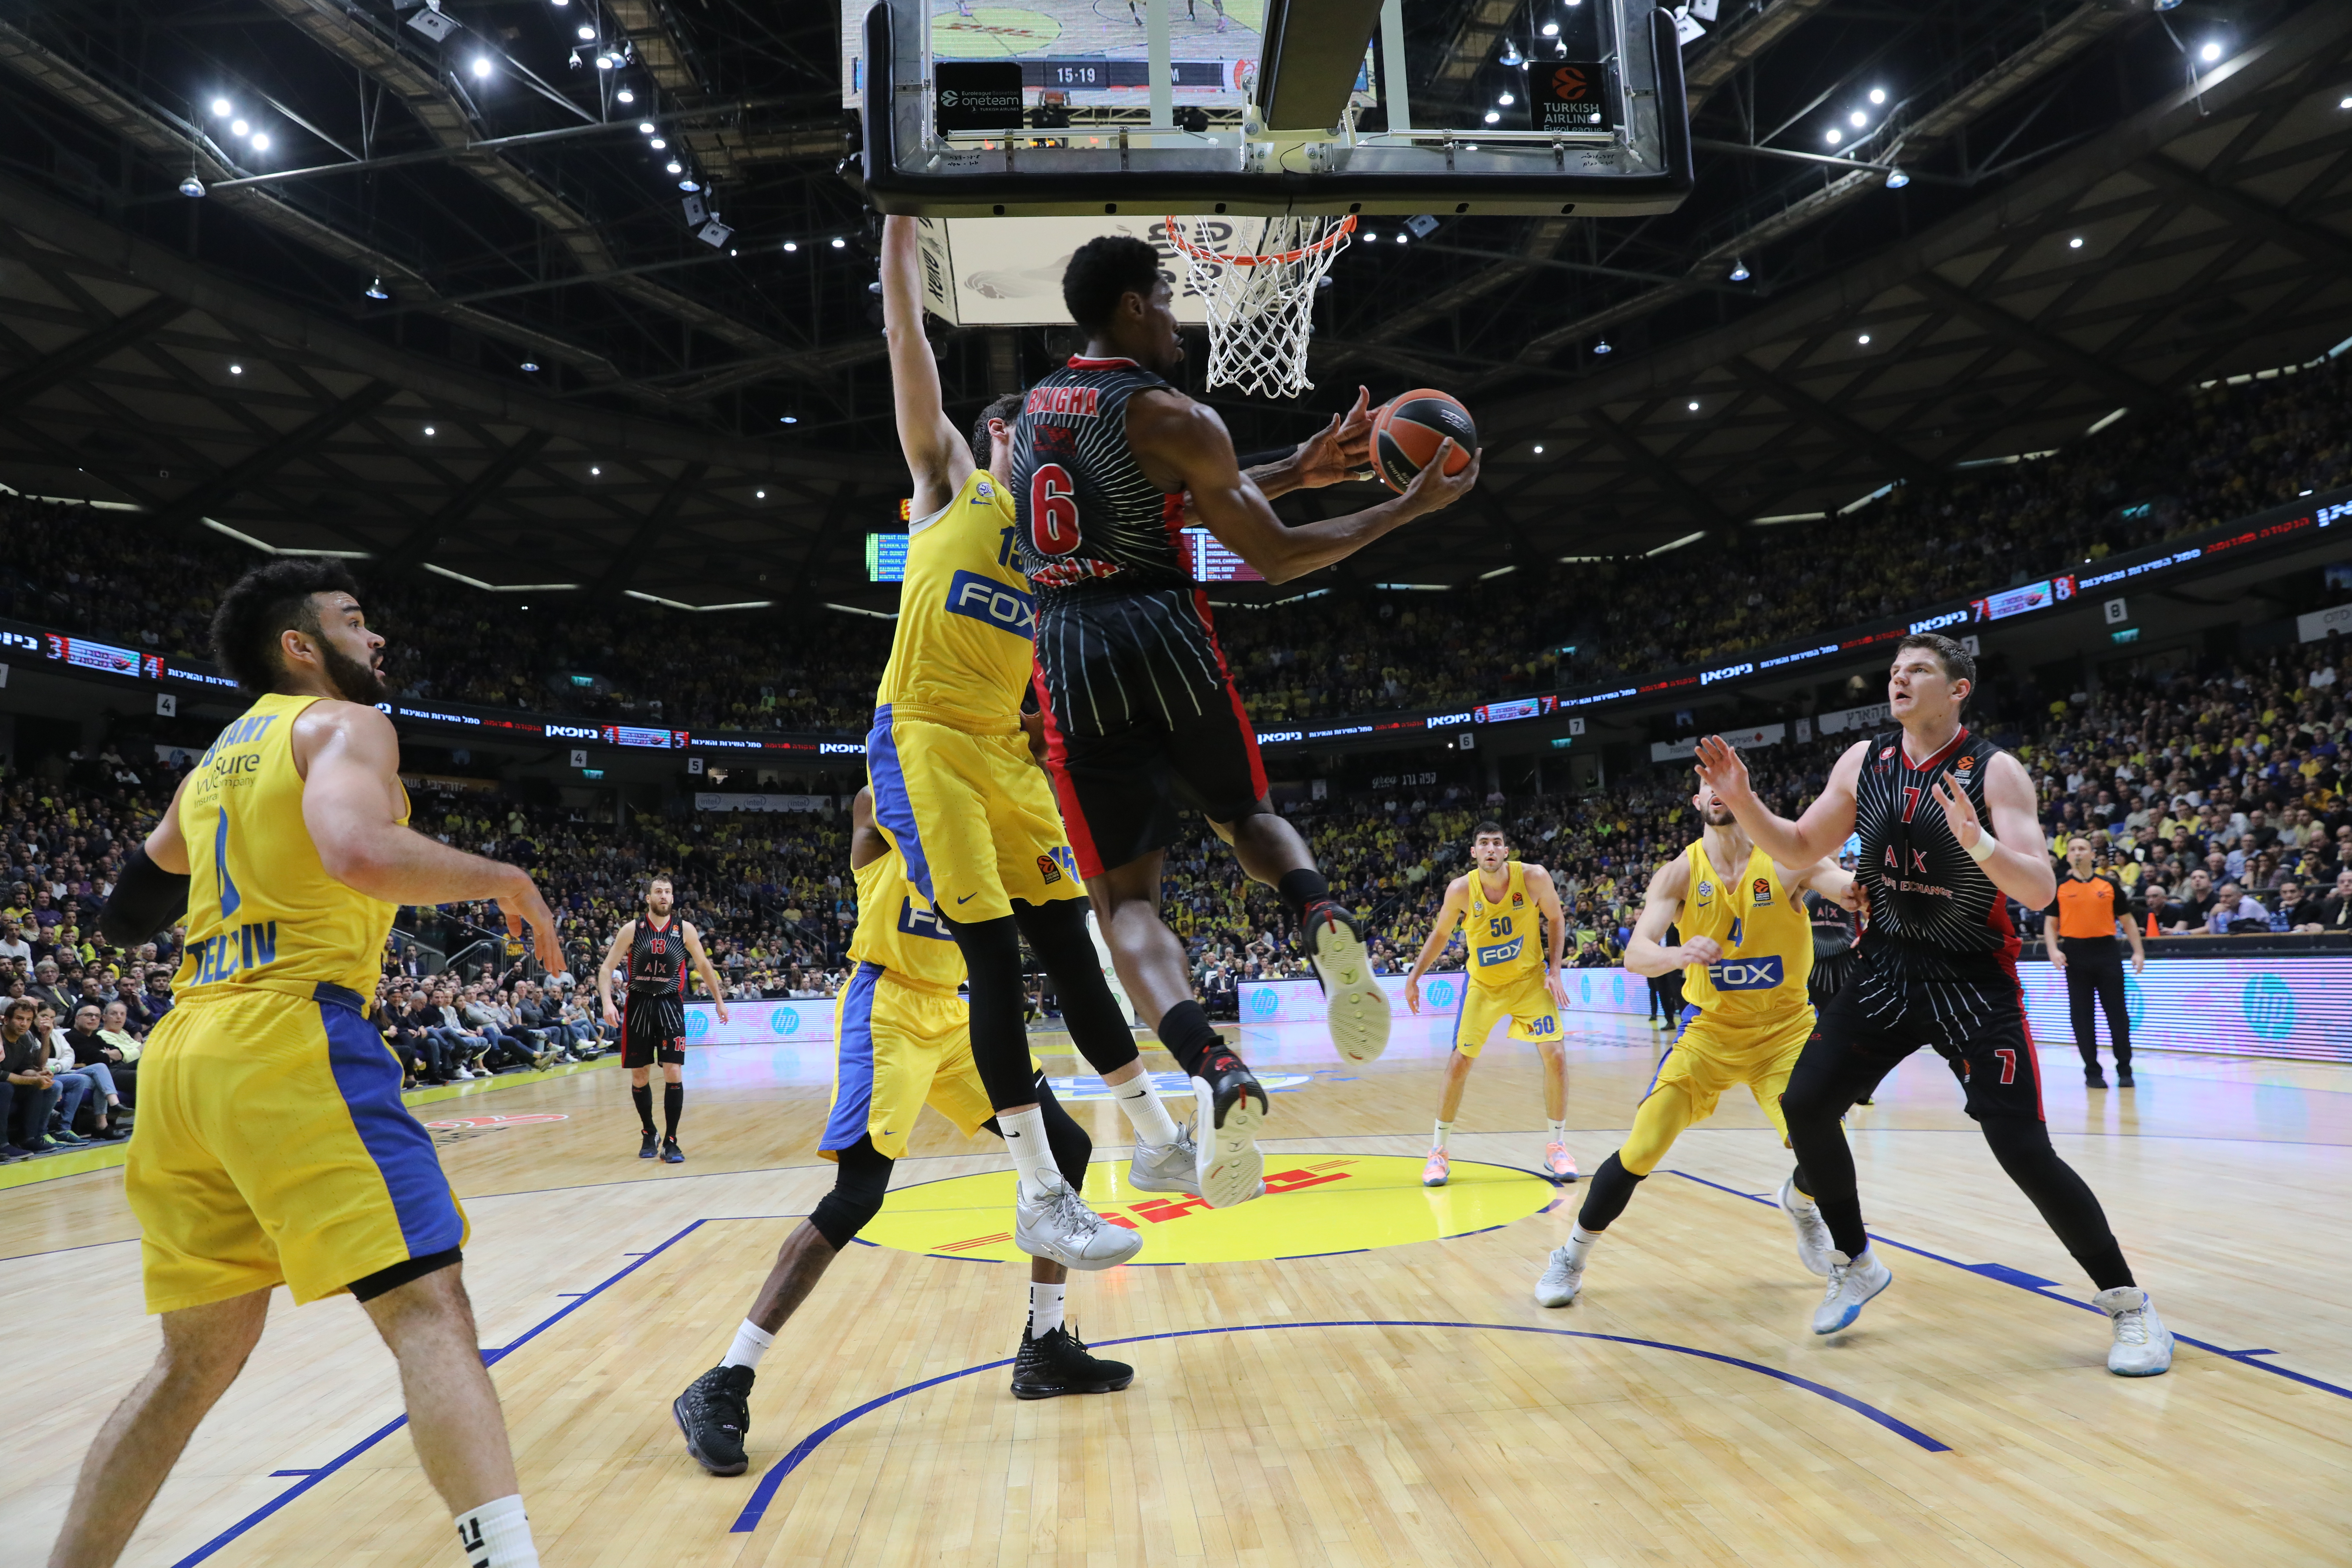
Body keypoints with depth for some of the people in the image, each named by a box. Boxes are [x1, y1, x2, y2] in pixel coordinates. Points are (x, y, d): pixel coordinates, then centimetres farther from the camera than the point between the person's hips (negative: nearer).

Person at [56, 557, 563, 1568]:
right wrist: (505, 878, -9)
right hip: (291, 1035, -8)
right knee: (427, 1305, -14)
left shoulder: (218, 758, 24)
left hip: (182, 1049, 9)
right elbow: (360, 852, -22)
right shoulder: (343, 724, 0)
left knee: (199, 1357, 18)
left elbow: (126, 917, 32)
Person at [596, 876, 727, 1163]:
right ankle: (649, 1134, 28)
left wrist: (719, 1000, 13)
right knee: (639, 1075, 8)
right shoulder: (632, 929, -4)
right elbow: (606, 968, -3)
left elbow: (703, 966, 11)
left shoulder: (685, 930, -1)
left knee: (674, 1073, -10)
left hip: (670, 1006, 0)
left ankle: (671, 1141, -1)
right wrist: (607, 1002, -17)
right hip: (639, 1005, 1)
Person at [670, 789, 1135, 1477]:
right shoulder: (882, 815, -6)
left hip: (951, 1014, 8)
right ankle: (720, 1388, -7)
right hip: (888, 1013, -7)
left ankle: (1045, 1349, 18)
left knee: (1067, 1151, 5)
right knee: (855, 1199, -18)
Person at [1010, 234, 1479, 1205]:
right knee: (1248, 816, 23)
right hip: (1169, 643, -3)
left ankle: (1212, 1071, -21)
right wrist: (1413, 507, 6)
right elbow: (1274, 559, -2)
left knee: (1125, 895, 3)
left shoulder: (1033, 411, 19)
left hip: (1070, 659, 3)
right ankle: (1322, 922, -9)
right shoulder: (1170, 416, -3)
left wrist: (1297, 469, 29)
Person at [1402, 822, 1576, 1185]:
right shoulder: (1461, 889, -19)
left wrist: (1554, 971, -12)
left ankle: (1556, 1148, 8)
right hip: (1483, 985, 0)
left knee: (1556, 1056, -10)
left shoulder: (1534, 877, -20)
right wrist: (1414, 978, -3)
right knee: (1460, 1063, -2)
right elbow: (1440, 934, -2)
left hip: (1530, 979, 0)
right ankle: (1439, 1151, 12)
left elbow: (1556, 920, -3)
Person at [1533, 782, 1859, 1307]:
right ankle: (1572, 1257, 13)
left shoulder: (1787, 861, -12)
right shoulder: (1680, 874, -10)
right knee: (1640, 1151, -9)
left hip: (1786, 1029, 0)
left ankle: (1799, 1203, 25)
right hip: (1710, 1030, 0)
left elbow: (1856, 888, -30)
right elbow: (1635, 956, -21)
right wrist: (1677, 954, -43)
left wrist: (1861, 888, -55)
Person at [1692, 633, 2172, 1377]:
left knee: (2023, 1150, -11)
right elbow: (1800, 851, 8)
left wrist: (1977, 842, -41)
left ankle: (2129, 1305, 12)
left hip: (1973, 981, -4)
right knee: (1804, 1105, -4)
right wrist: (1742, 802, -8)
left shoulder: (1994, 771, -14)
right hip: (1887, 970, 5)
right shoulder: (1863, 761, 0)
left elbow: (2041, 892, -22)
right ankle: (1856, 1265, 18)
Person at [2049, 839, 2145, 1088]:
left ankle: (2124, 1070, 13)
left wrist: (2138, 951, 2)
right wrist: (2054, 950, -9)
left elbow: (2126, 920, 10)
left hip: (2107, 952, 0)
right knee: (2082, 1016, 2)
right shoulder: (2060, 887, 5)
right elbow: (2052, 924, 6)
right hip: (2075, 953, 0)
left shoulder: (2109, 885, 6)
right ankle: (2092, 1072, 11)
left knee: (2118, 1014, 2)